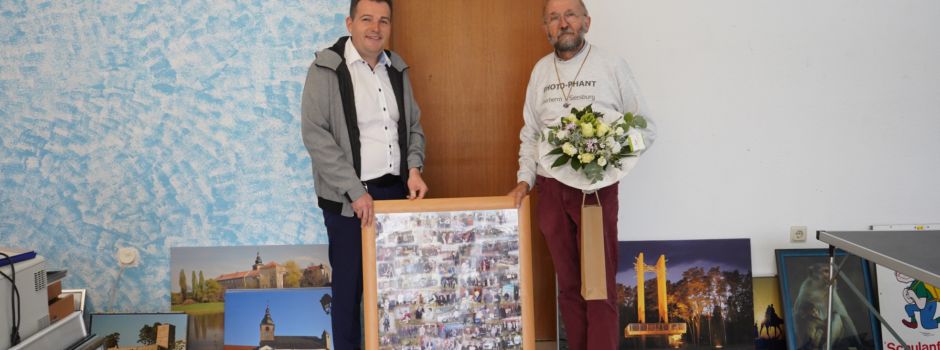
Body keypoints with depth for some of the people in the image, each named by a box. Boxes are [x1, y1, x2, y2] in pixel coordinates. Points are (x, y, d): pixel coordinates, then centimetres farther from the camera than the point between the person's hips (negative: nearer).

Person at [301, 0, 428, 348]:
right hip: (348, 198, -5)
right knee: (350, 283, 5)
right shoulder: (327, 69, -6)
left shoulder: (397, 69, 10)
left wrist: (414, 168, -2)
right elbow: (315, 135, -13)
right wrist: (355, 191, -17)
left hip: (396, 191, 5)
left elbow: (414, 126, 17)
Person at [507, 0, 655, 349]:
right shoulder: (540, 70, 10)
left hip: (597, 188, -4)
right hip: (551, 190, 4)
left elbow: (645, 128, 1)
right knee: (568, 283, 10)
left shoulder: (611, 65, -1)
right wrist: (525, 178, 4)